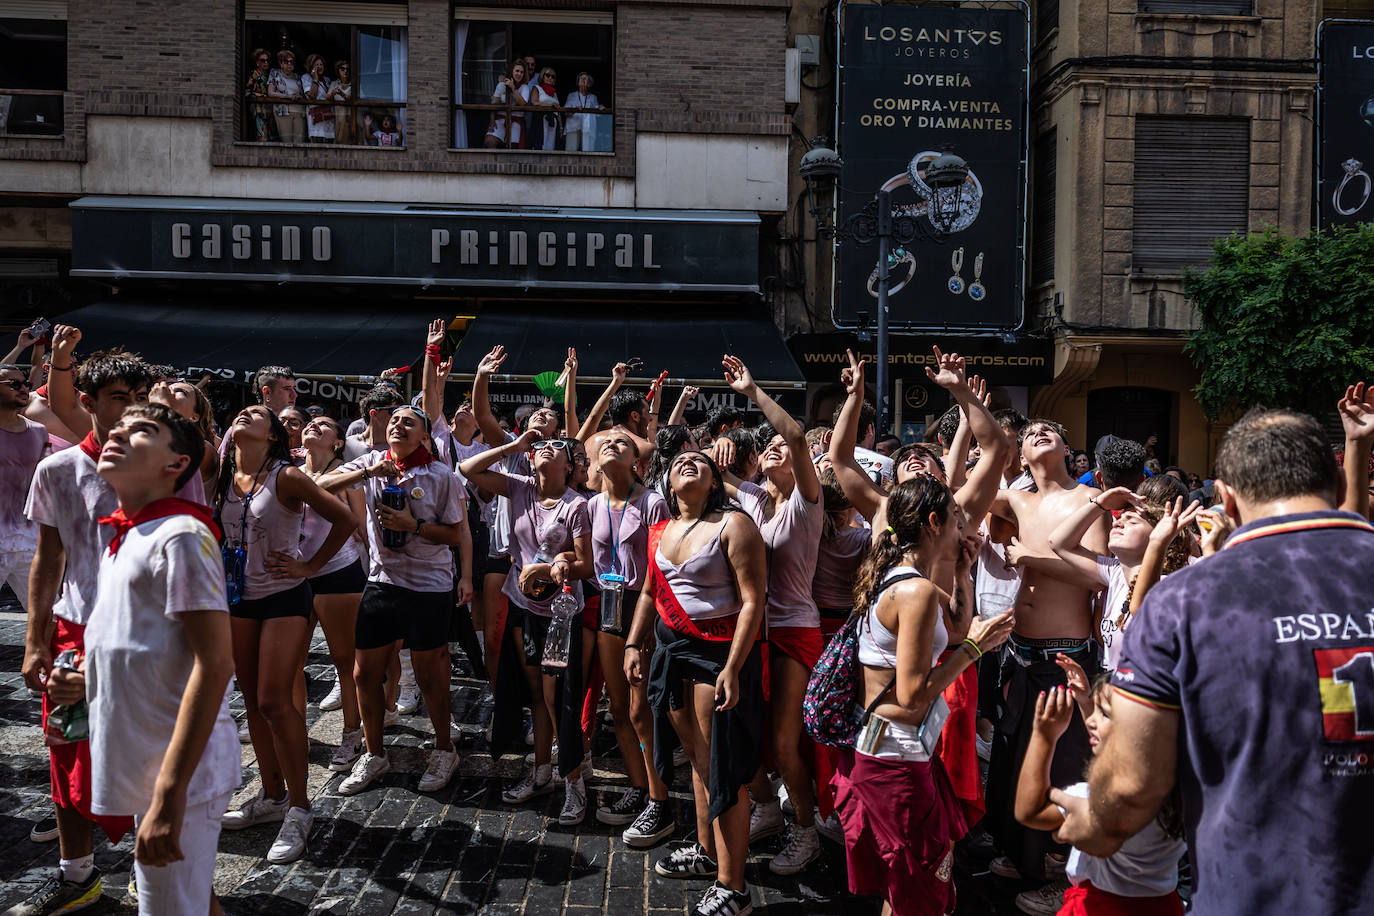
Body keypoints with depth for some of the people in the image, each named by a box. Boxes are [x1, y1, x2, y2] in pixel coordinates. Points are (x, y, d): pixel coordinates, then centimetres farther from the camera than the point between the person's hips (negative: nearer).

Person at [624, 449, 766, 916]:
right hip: (671, 650, 7)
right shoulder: (660, 532, 9)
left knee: (722, 767, -4)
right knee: (697, 757, 19)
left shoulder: (733, 525, -12)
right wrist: (634, 644, 11)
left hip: (719, 652, -7)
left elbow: (753, 602, -16)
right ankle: (707, 851, 36)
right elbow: (649, 592, 21)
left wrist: (733, 668, -22)